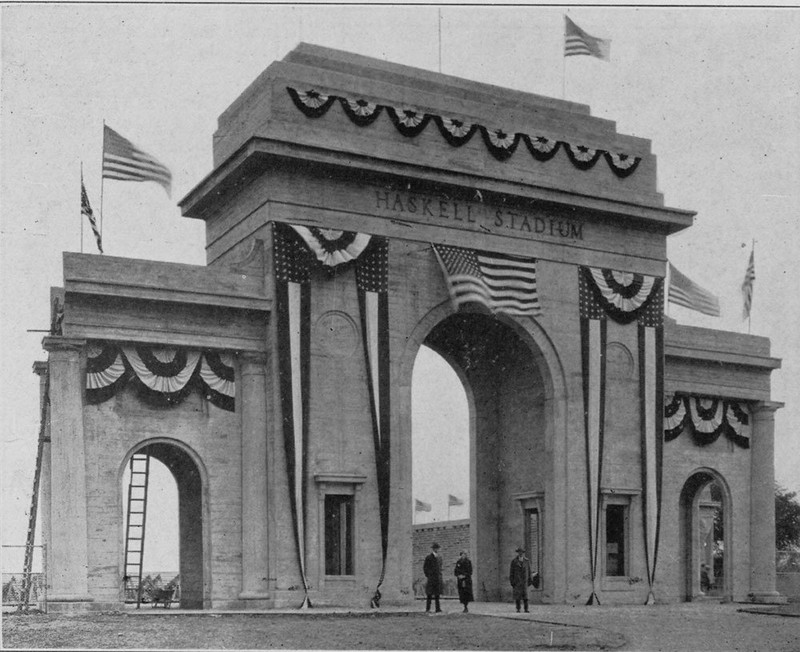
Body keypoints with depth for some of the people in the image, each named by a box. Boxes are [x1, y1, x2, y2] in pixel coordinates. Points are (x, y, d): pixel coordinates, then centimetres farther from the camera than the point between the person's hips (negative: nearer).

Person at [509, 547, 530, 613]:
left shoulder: (527, 561, 4)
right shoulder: (514, 561, -2)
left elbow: (529, 570, 9)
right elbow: (511, 572, 0)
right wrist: (511, 582, -4)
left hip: (524, 580, 1)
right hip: (516, 581, -1)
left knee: (525, 595, -7)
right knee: (517, 595, -1)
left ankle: (526, 609, -6)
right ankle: (518, 609, 6)